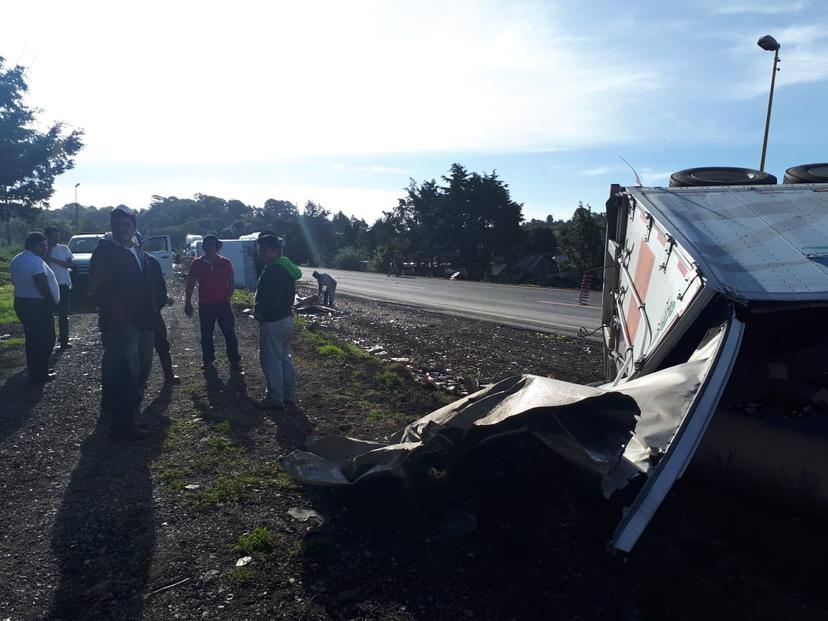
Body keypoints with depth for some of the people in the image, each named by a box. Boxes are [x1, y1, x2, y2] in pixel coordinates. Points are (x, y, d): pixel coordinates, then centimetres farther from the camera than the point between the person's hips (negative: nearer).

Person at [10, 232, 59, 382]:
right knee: (45, 340, -2)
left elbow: (16, 281, 18)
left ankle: (34, 369, 26)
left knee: (32, 339, 18)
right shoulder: (36, 261, -19)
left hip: (21, 303, 10)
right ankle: (40, 374, 2)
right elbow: (42, 285, -24)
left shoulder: (16, 260, 13)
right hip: (38, 306, -10)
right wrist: (52, 302, -16)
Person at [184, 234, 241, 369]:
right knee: (206, 334, 9)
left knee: (229, 332, 2)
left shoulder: (225, 263, -1)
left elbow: (231, 283, 3)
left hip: (223, 304, -1)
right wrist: (188, 303, 4)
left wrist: (227, 298, -10)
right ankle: (208, 359, 22)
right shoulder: (196, 264, 1)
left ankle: (234, 359, 13)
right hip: (205, 305, 1)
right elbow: (190, 285, 6)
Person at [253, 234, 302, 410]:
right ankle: (289, 395, 26)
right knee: (285, 358, 17)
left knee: (271, 360, 0)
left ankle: (275, 399, 8)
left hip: (272, 322, -10)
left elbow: (269, 299, -25)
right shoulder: (286, 267, 11)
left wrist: (257, 310, -6)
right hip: (287, 318, 10)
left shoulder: (273, 271, -21)